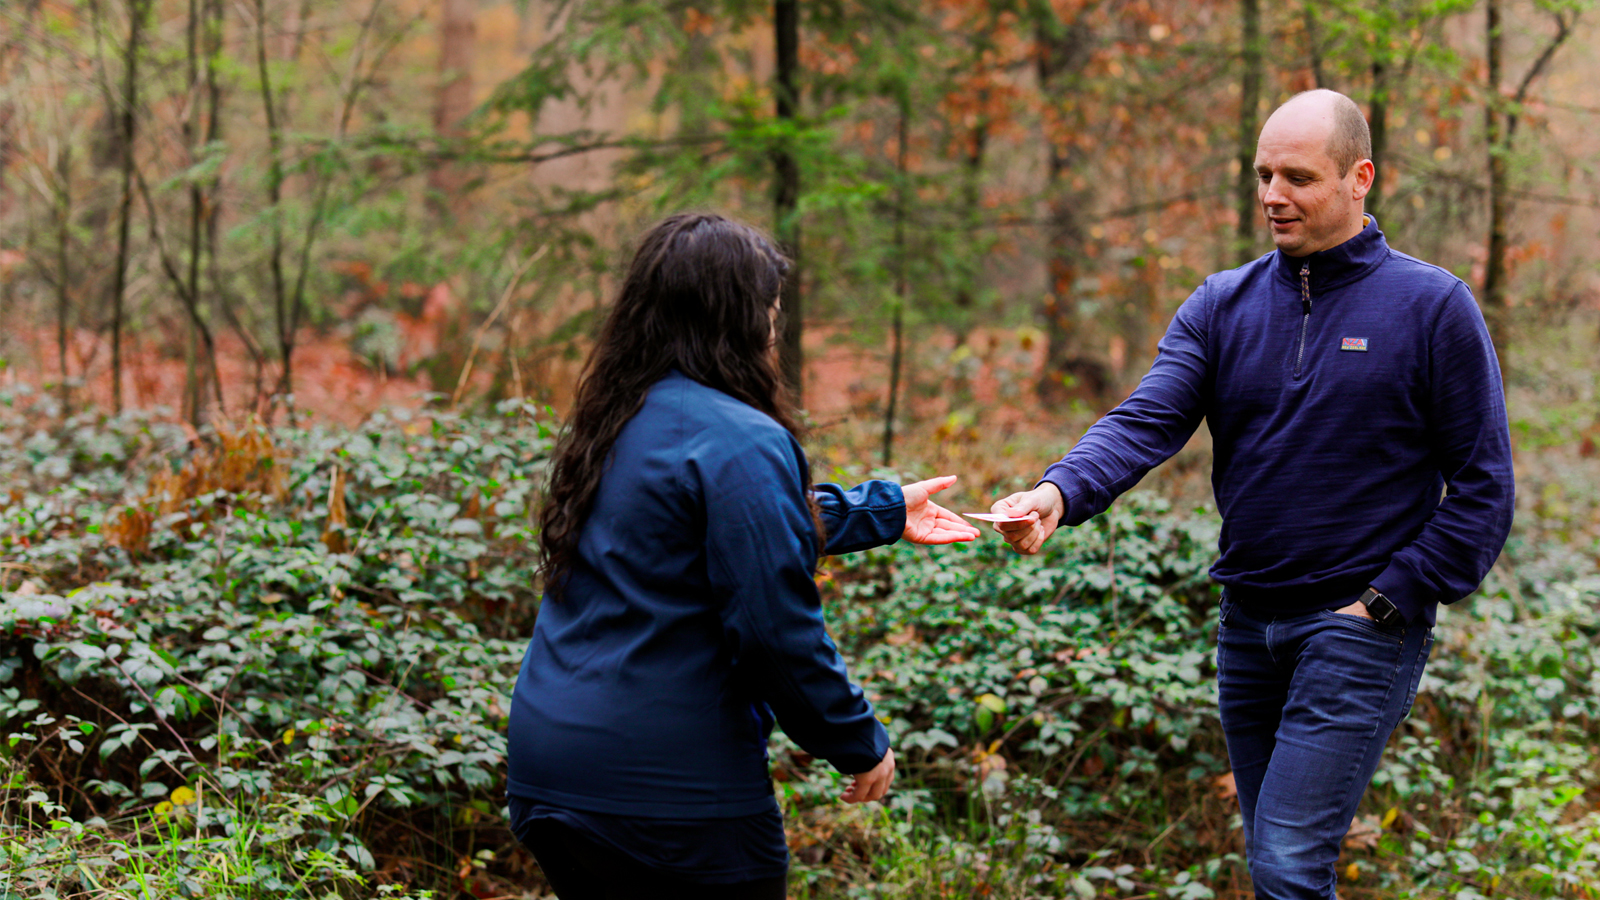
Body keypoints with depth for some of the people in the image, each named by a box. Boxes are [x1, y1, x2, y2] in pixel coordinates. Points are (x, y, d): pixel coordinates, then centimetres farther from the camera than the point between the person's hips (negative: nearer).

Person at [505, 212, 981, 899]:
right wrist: (861, 745, -4)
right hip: (669, 792, -8)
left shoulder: (612, 425, 12)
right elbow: (777, 631, -18)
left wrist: (889, 510, 34)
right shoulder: (740, 443, -16)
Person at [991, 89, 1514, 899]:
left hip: (1360, 628, -5)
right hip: (1247, 621, 5)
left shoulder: (1433, 307, -5)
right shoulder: (1222, 306, 5)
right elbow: (1146, 421, -9)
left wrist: (1388, 603, -12)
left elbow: (1483, 488, -5)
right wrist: (1061, 492, -29)